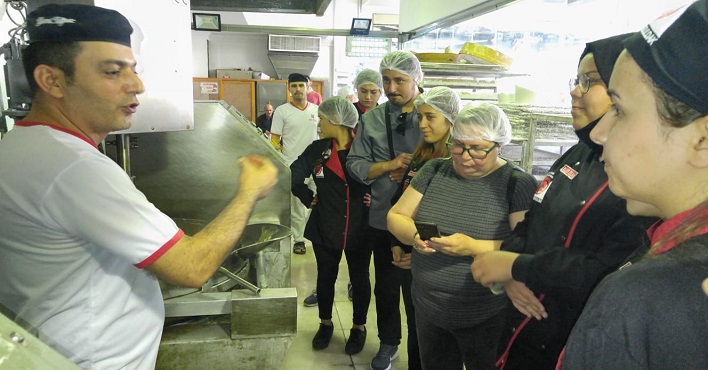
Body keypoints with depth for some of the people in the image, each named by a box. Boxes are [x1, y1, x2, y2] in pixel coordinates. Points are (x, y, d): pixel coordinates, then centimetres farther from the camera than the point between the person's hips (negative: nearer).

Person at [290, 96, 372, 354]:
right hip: (325, 227, 3)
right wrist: (308, 198, 0)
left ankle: (359, 327, 34)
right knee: (326, 277, 17)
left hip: (359, 228, -2)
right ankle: (325, 324, 39)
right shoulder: (317, 149, -2)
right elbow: (294, 177, 5)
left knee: (359, 279, 13)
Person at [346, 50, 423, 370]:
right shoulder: (371, 119, 2)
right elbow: (355, 165, -1)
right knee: (386, 285, 18)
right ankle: (388, 343, 41)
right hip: (384, 218, 2)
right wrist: (389, 165, -15)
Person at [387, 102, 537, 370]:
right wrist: (415, 236, -19)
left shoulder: (519, 184, -11)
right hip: (427, 309, 4)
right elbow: (396, 216, 1)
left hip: (487, 319, -4)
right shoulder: (434, 171, 1)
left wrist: (472, 247, -30)